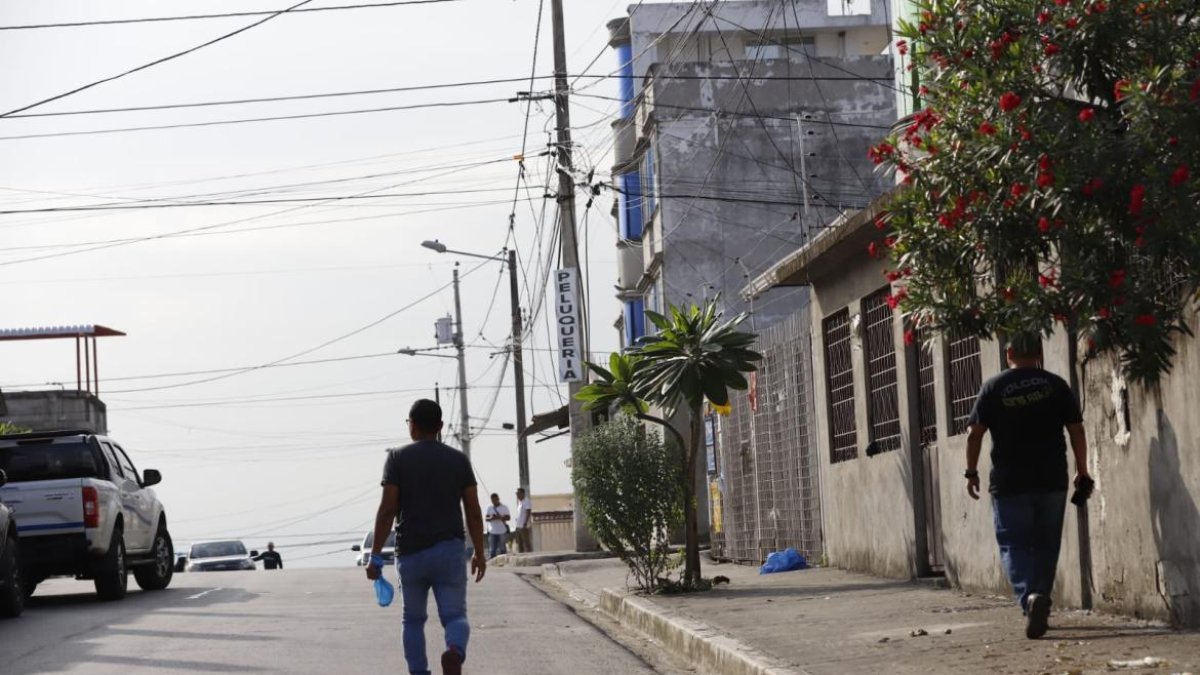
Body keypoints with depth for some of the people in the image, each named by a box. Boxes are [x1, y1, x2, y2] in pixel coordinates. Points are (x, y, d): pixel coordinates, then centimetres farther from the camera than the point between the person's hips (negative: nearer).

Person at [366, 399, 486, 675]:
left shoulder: (398, 458, -1)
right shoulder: (459, 459, 6)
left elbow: (387, 509, -8)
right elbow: (473, 511, 3)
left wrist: (375, 556, -5)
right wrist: (479, 554, 11)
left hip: (410, 553, -1)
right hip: (450, 550, 1)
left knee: (414, 619, 15)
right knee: (454, 616, 0)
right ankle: (455, 651, -32)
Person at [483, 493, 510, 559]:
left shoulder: (504, 508, 4)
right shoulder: (489, 508, 11)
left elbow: (508, 517, -1)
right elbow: (485, 518, 7)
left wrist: (500, 517, -19)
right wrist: (491, 518, -16)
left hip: (502, 532, -1)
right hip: (492, 532, 1)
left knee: (501, 549, 4)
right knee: (492, 550, -4)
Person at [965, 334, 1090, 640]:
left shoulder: (993, 388, 0)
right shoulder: (1055, 385, 3)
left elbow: (974, 433, -3)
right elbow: (1076, 430, 2)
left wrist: (971, 471, 7)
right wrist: (1082, 472, 9)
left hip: (1009, 484, -2)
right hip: (1052, 481, 2)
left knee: (1014, 545, 0)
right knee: (1045, 545, 14)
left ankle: (1030, 596, -24)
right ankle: (1040, 605, 18)